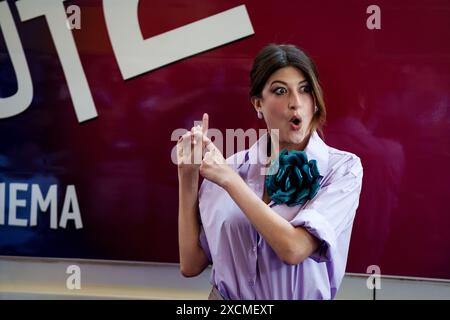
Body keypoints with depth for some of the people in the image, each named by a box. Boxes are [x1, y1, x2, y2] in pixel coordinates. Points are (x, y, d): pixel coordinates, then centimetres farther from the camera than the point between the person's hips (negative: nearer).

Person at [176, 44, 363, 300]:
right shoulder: (233, 166, -1)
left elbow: (294, 249, -20)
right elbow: (191, 265, -1)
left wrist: (230, 180, -17)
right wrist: (188, 177, -7)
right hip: (226, 295, 2)